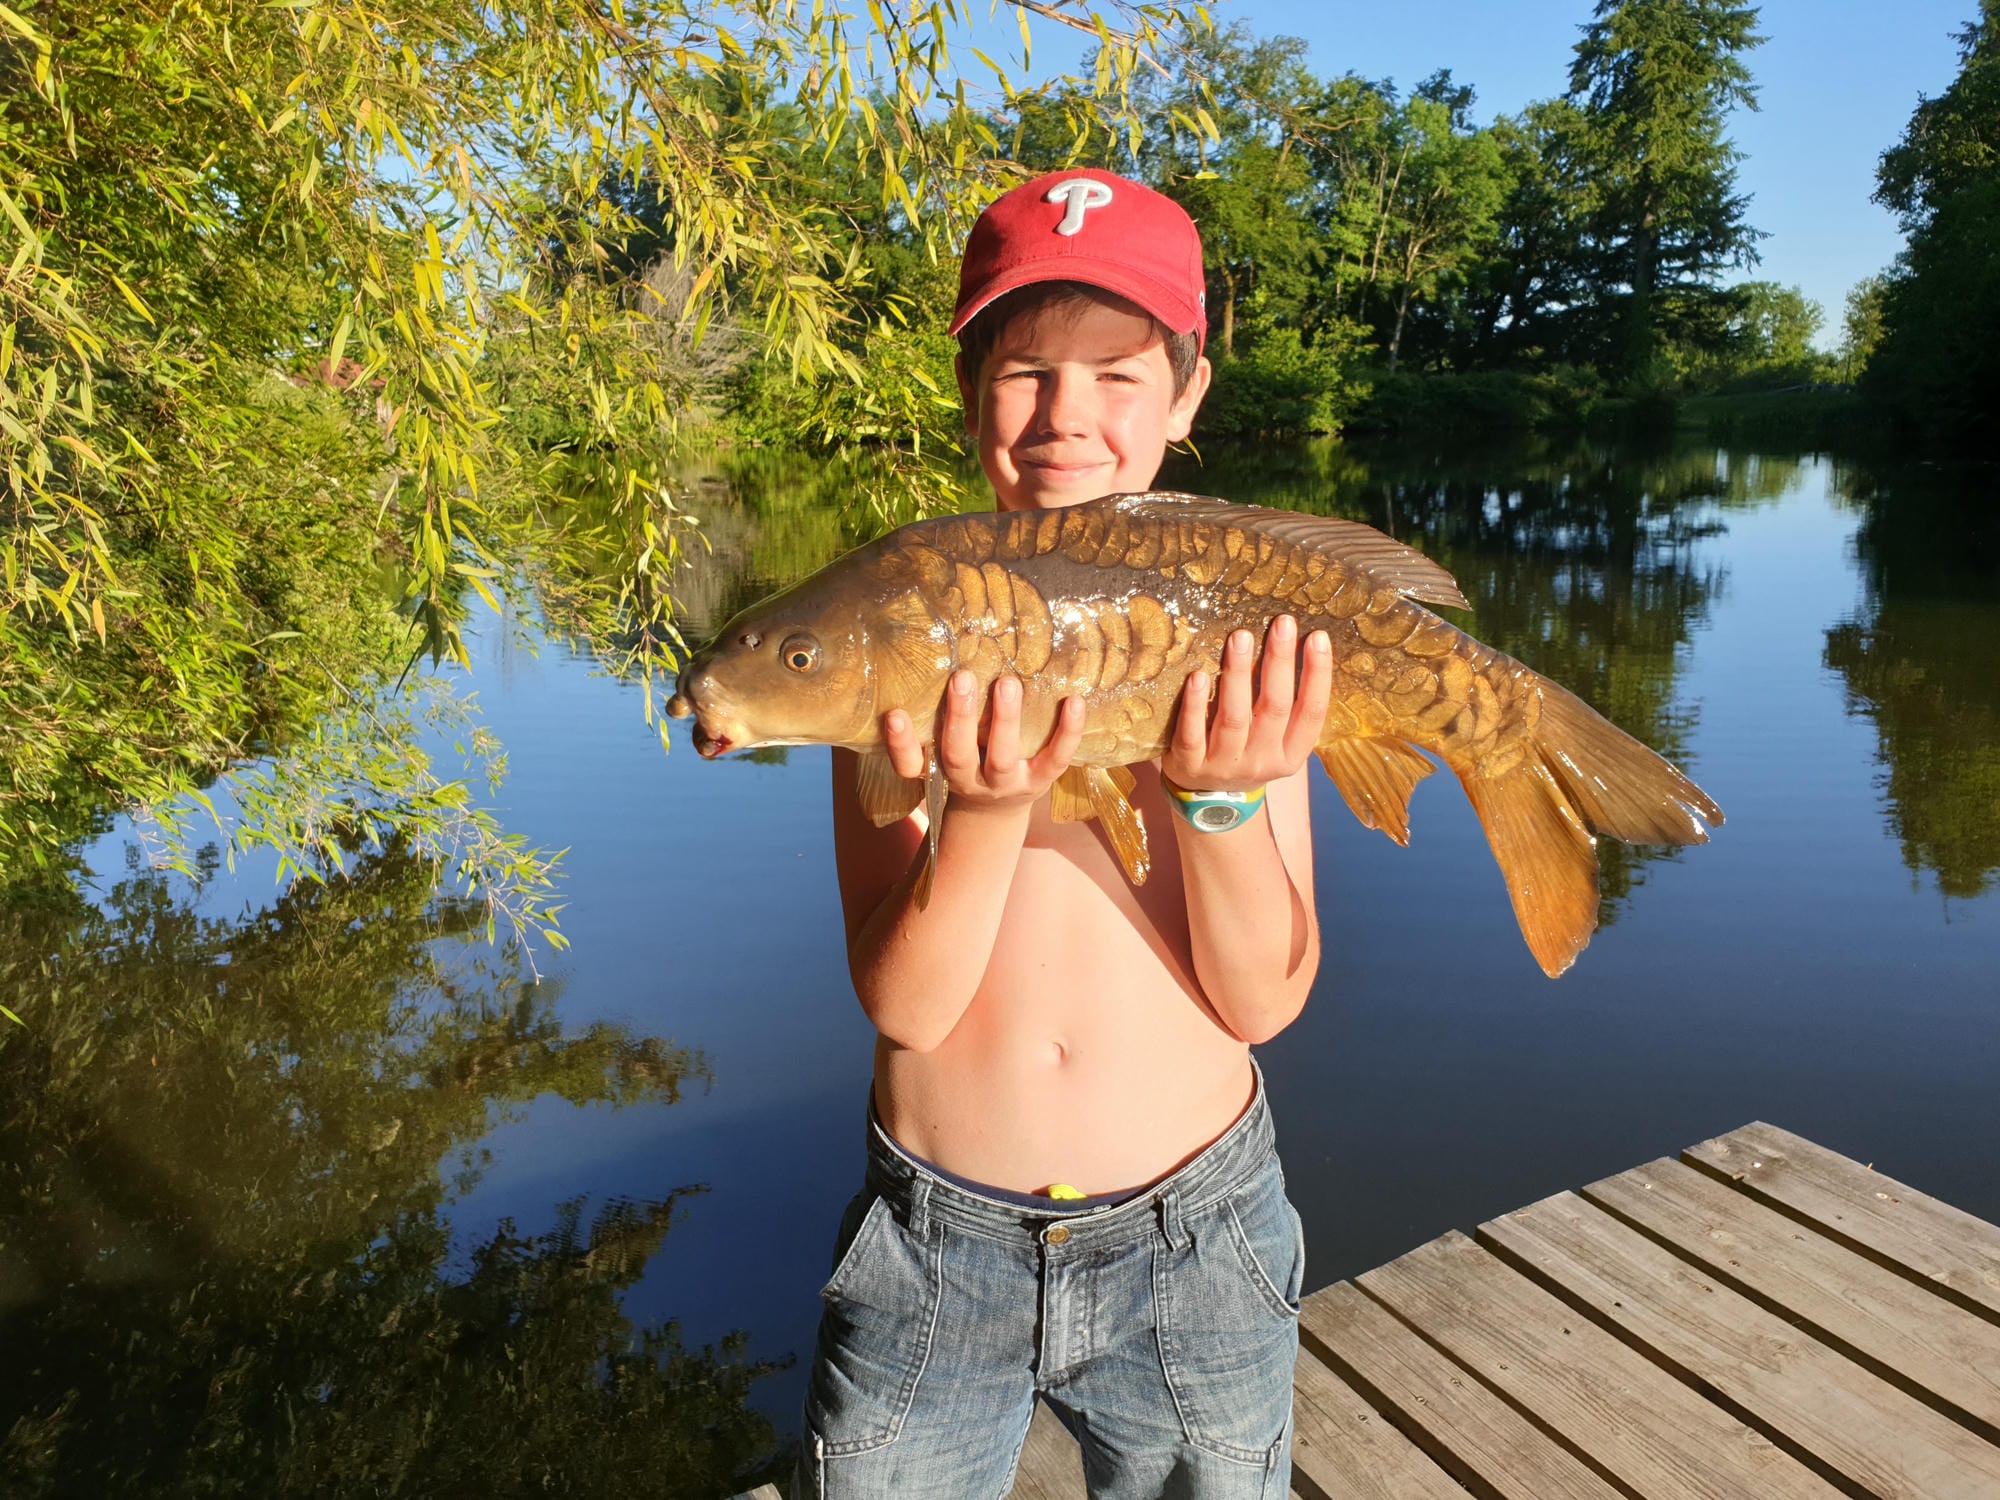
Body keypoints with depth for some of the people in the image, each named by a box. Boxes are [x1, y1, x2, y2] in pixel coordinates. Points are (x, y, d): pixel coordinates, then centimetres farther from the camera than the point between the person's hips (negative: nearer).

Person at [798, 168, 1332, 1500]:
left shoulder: (1245, 632, -5)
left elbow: (1264, 1002, -9)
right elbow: (902, 1005, -14)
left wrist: (1221, 797, -25)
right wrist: (990, 805, -30)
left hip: (1194, 1239, 1)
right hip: (933, 1239, 0)